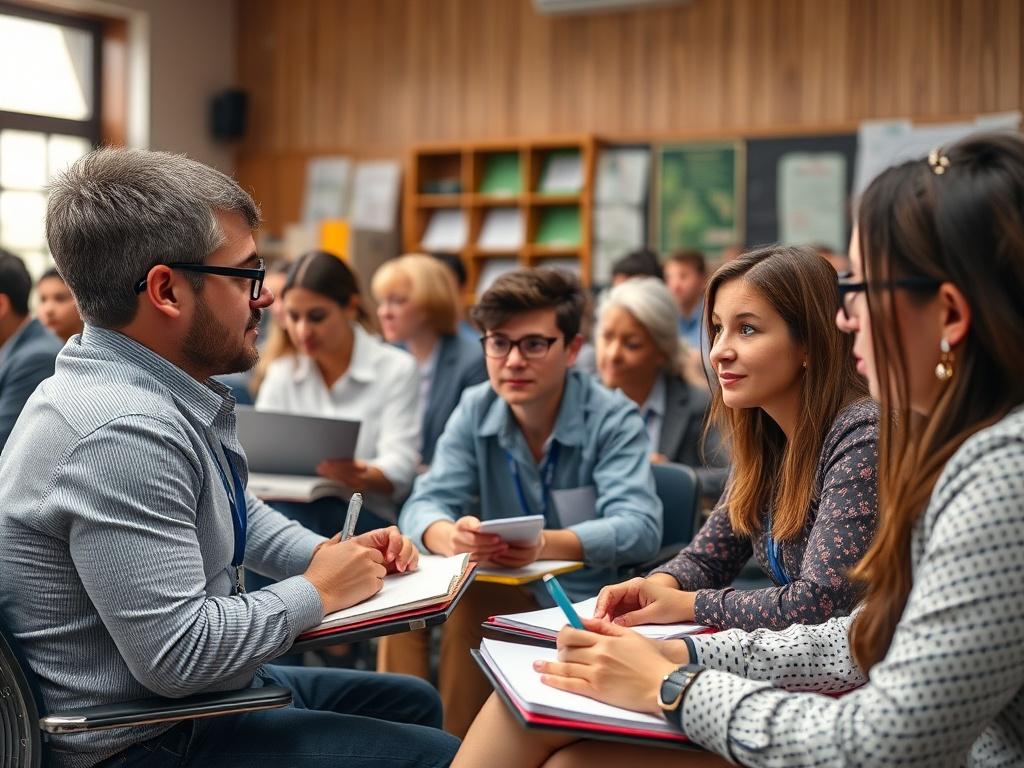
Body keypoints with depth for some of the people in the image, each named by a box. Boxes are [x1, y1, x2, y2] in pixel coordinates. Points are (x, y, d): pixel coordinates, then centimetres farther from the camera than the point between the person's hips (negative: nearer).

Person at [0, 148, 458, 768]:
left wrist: (332, 554, 4)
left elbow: (243, 515, 20)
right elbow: (177, 653, -30)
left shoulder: (155, 393, 3)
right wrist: (317, 591, -16)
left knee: (415, 703, 20)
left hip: (196, 693, 10)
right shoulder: (124, 434, -29)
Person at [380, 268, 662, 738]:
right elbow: (425, 504, -7)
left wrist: (544, 545, -44)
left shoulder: (613, 420, -11)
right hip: (503, 591, 4)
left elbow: (640, 527, -24)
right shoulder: (475, 410, 3)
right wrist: (450, 537, -34)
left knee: (464, 609, -30)